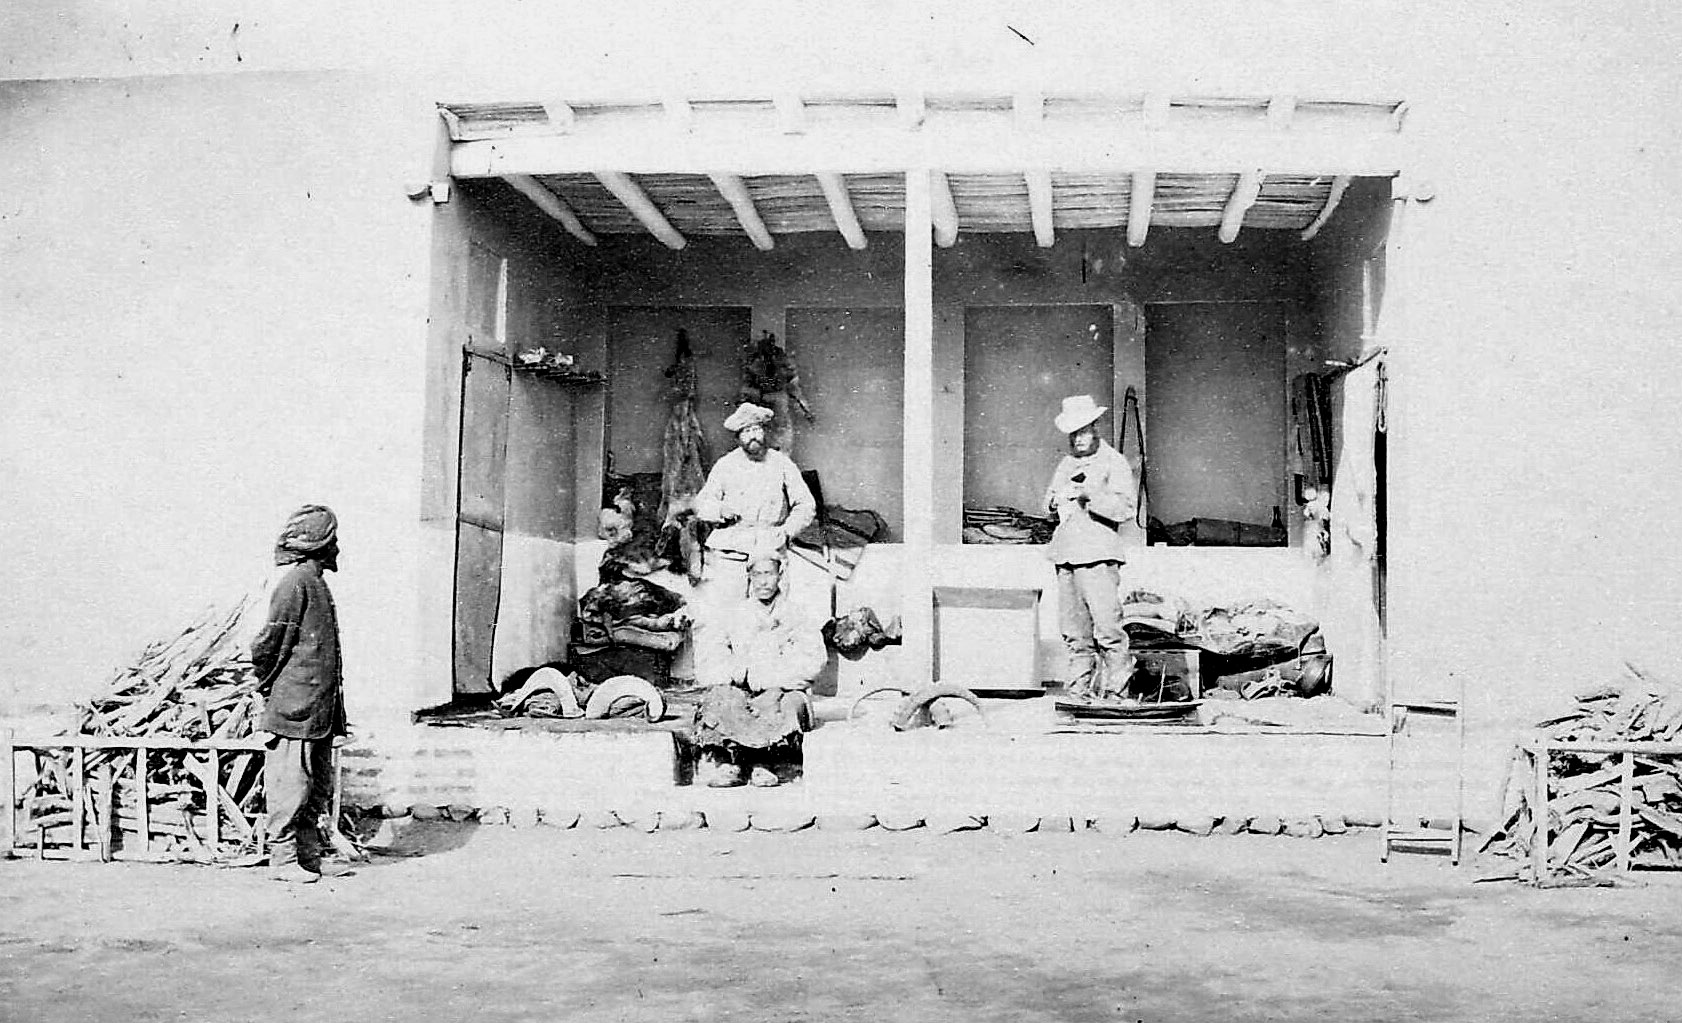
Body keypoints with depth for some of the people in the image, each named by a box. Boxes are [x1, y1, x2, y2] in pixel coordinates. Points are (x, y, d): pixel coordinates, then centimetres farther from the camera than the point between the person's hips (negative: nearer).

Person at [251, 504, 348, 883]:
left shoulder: (315, 582, 16)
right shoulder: (297, 581, -13)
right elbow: (268, 645, -16)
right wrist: (269, 684, -3)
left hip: (320, 711, 9)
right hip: (296, 706, -9)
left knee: (318, 790, 13)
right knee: (290, 787, -2)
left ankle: (309, 858, 20)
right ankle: (283, 859, 5)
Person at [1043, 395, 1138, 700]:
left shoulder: (1114, 463, -1)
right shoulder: (1066, 464, 20)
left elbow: (1124, 508, -12)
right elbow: (1049, 503, 29)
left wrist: (1088, 494, -22)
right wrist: (1055, 499, 5)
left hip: (1098, 555, -7)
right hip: (1066, 554, 7)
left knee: (1106, 627, -12)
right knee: (1074, 630, 7)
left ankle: (1117, 688, -5)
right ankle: (1080, 689, 12)